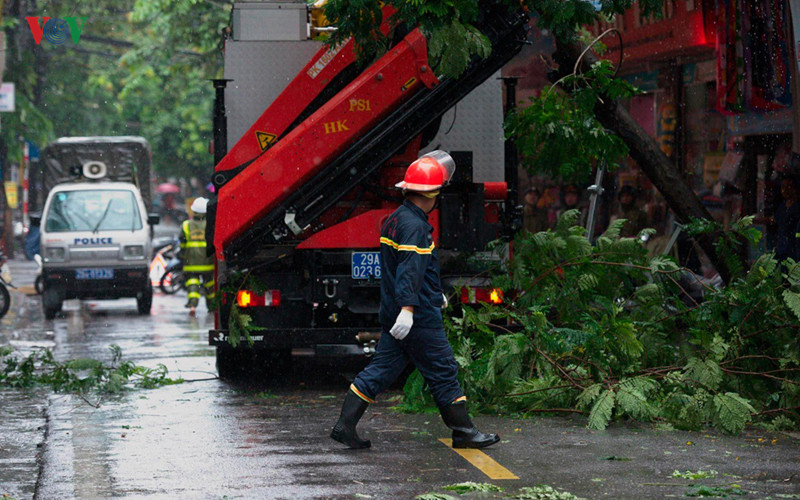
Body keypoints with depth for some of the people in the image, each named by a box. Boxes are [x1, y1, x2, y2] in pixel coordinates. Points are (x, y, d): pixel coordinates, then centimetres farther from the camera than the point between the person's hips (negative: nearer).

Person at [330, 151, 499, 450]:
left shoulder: (396, 220, 15)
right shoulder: (415, 225, -16)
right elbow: (410, 269, -27)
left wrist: (435, 294, 39)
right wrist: (408, 309, -35)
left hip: (393, 313, 9)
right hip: (420, 318, -9)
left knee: (380, 370, 8)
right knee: (443, 372, 1)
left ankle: (344, 425, 4)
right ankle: (463, 432, 8)